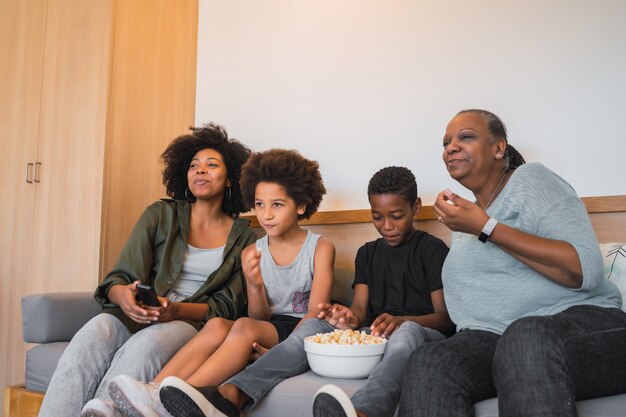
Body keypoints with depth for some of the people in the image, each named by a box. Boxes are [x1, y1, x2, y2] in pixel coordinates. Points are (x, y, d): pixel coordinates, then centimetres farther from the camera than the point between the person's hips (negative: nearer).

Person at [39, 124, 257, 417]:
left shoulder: (243, 237, 9)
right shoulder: (160, 214, 10)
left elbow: (227, 306, 2)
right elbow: (119, 277, 4)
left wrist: (176, 309, -18)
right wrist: (122, 295, -22)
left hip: (191, 323, -1)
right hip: (134, 315, 2)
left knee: (143, 348, -36)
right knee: (88, 340, -32)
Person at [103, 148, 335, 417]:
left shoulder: (320, 248, -1)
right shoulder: (251, 254, 9)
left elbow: (316, 312, -9)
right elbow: (259, 317, 6)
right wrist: (255, 286, -17)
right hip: (268, 329, 4)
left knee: (244, 326, -32)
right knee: (217, 325, -27)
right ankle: (155, 393, -40)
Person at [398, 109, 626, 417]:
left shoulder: (530, 179, 2)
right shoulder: (466, 216, 24)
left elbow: (585, 271, -13)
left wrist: (486, 228, -14)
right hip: (493, 338, 5)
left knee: (526, 336, -42)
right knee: (427, 365, -29)